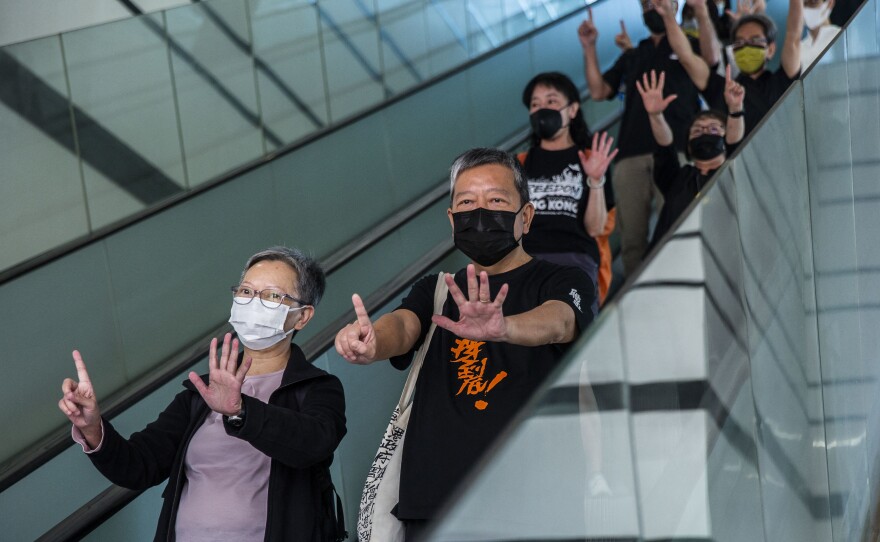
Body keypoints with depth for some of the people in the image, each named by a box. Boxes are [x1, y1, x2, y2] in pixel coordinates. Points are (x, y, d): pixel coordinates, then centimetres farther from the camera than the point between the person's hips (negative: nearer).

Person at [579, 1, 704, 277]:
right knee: (631, 238, -3)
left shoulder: (689, 46, 16)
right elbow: (598, 91, 19)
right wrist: (589, 48, 10)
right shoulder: (631, 57, 27)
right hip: (631, 154, 4)